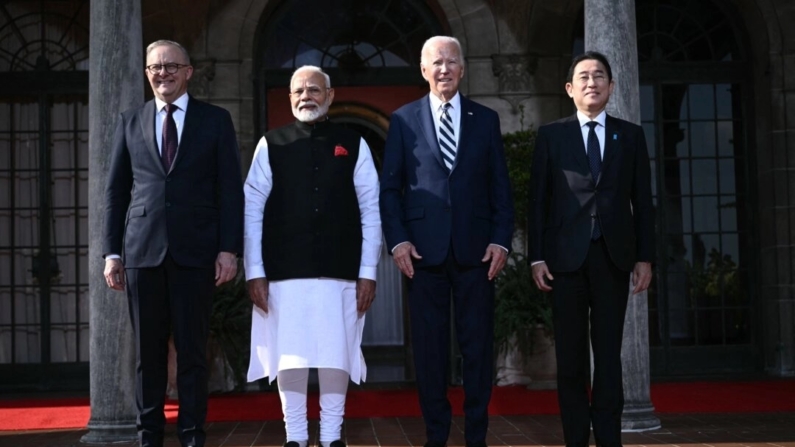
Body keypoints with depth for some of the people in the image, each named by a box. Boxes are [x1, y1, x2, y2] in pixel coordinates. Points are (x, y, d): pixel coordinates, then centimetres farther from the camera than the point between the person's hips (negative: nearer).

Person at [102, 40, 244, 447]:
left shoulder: (215, 120, 7)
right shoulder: (131, 122, 13)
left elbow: (230, 189, 3)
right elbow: (116, 191, 12)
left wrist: (229, 248, -6)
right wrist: (112, 251, 5)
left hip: (194, 250, -2)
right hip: (143, 249, 2)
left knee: (192, 349, 2)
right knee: (147, 350, 5)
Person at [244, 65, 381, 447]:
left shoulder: (353, 145, 7)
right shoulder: (271, 145, 5)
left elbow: (370, 211, 4)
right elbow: (252, 211, 2)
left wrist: (368, 272, -1)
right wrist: (254, 272, -4)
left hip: (340, 272, 1)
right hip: (285, 272, 0)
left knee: (336, 356, 5)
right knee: (289, 356, 3)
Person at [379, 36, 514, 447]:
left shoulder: (486, 119, 10)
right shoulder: (404, 119, 7)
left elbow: (500, 187, 8)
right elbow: (390, 186, 5)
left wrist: (501, 240, -2)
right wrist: (397, 240, -6)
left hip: (475, 249, 1)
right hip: (424, 248, -1)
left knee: (477, 343, 4)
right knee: (429, 345, 4)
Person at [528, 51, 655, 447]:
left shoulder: (630, 135, 10)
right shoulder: (551, 135, 6)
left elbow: (642, 200, 8)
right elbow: (538, 199, 3)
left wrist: (645, 257, 2)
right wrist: (537, 257, -4)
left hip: (614, 255, 1)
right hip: (567, 255, -1)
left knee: (609, 352, 4)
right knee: (571, 354, 4)